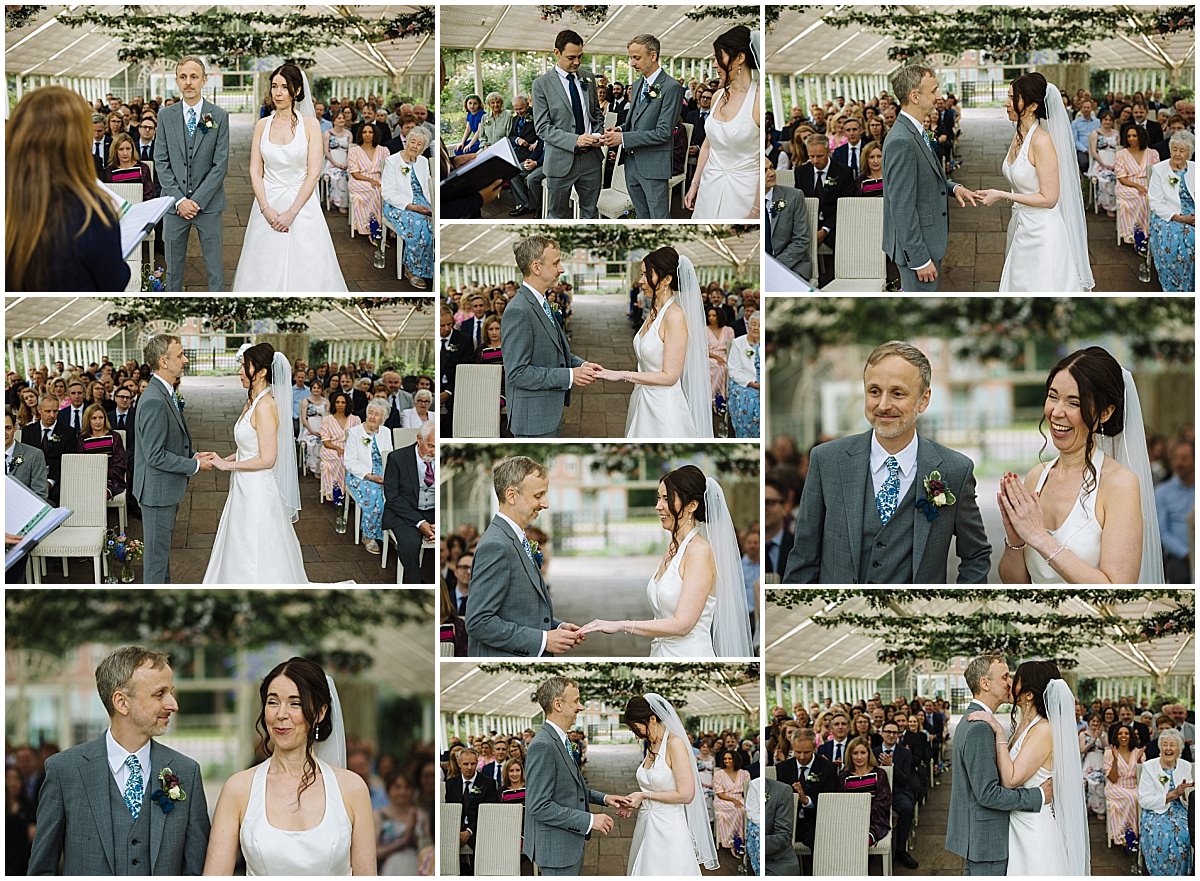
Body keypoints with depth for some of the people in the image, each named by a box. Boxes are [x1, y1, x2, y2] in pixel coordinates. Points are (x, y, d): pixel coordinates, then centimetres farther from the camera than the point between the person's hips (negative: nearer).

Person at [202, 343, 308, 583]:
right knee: (242, 552, 18)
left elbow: (267, 459, -22)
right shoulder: (253, 401, 8)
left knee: (256, 557, 2)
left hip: (258, 490, -10)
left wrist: (227, 465, -14)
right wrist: (224, 459, 4)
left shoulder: (265, 406, -21)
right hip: (246, 489, 10)